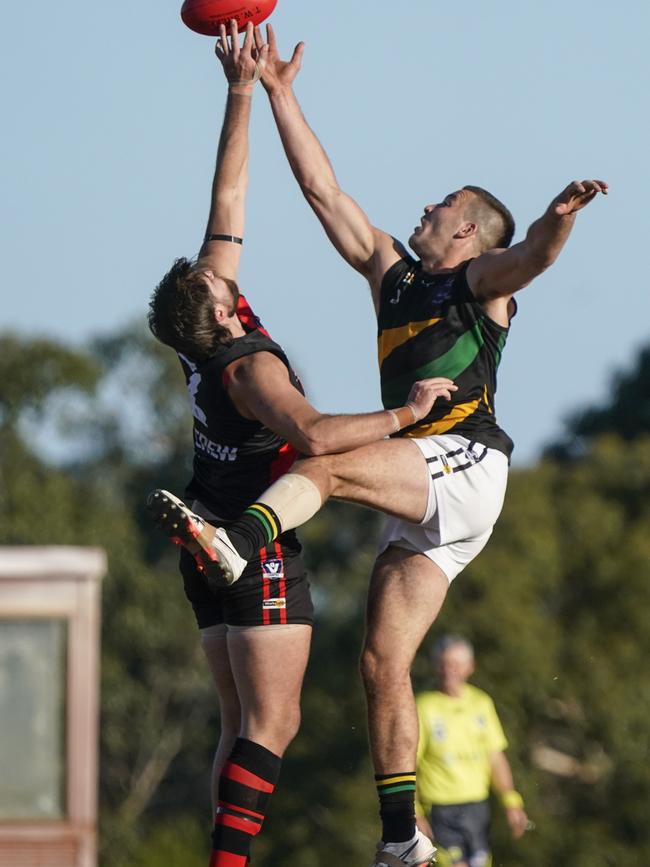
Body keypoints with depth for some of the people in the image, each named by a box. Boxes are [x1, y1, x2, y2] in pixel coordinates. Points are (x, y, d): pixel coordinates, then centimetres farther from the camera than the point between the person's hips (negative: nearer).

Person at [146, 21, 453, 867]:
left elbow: (228, 201, 6)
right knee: (271, 724, -11)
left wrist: (243, 91, 6)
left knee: (245, 726, 8)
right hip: (261, 552, -8)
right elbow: (312, 433, -39)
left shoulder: (203, 330, 0)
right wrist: (405, 414, -28)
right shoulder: (250, 365, -21)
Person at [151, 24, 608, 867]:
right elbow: (325, 193, 25)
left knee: (326, 462, -29)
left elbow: (530, 256, -17)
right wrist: (279, 97, 22)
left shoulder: (481, 280, 6)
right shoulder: (393, 274, 25)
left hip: (466, 465, -7)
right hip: (422, 502, 7)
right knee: (382, 664, -1)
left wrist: (558, 219, -39)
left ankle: (230, 544, -56)